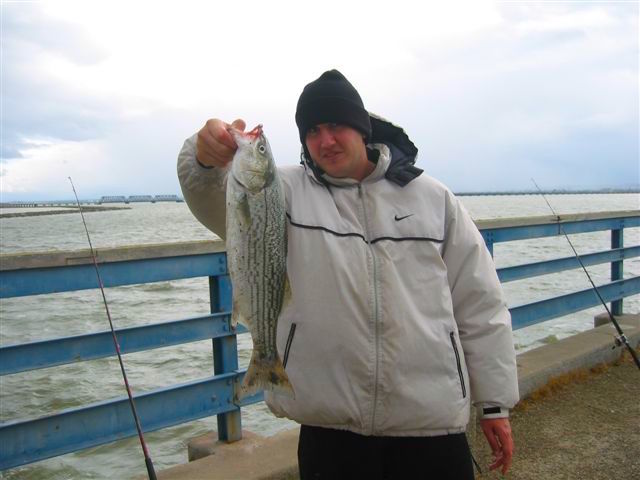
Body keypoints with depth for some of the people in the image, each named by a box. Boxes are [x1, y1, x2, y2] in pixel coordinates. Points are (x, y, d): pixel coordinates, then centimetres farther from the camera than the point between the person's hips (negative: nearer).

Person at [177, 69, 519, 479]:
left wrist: (495, 402, 6)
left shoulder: (434, 198, 4)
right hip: (328, 429, 0)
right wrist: (208, 158, -41)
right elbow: (217, 200, -18)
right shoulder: (286, 192, 1)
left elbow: (481, 306, 6)